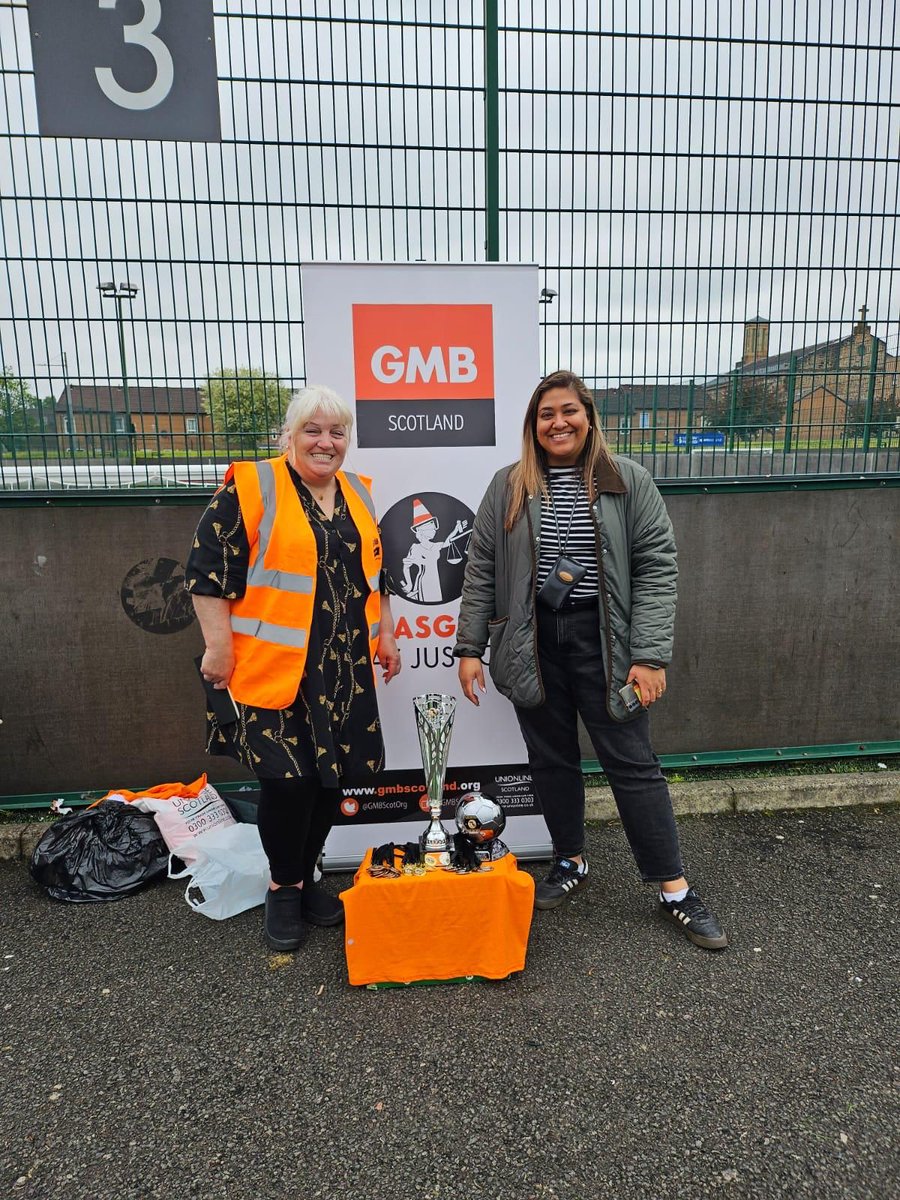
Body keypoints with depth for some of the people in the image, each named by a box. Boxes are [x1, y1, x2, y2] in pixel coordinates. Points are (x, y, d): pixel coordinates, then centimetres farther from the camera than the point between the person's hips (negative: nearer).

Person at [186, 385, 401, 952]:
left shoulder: (359, 495, 12)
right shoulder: (251, 488, -6)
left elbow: (376, 573, 20)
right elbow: (209, 571, -9)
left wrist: (385, 635, 16)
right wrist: (219, 647, -12)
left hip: (345, 670, 6)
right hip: (275, 667, -5)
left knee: (333, 775, 11)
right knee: (289, 778, -3)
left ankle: (306, 878, 32)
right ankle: (283, 890, 22)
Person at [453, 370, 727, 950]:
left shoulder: (628, 481, 0)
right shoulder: (508, 487, 6)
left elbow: (657, 566, -5)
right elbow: (481, 570, 6)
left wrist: (650, 656, -12)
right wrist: (470, 649, 1)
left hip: (602, 641, -2)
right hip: (533, 644, 3)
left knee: (632, 762, 3)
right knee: (552, 759, 13)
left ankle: (675, 890, 18)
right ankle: (571, 862, 34)